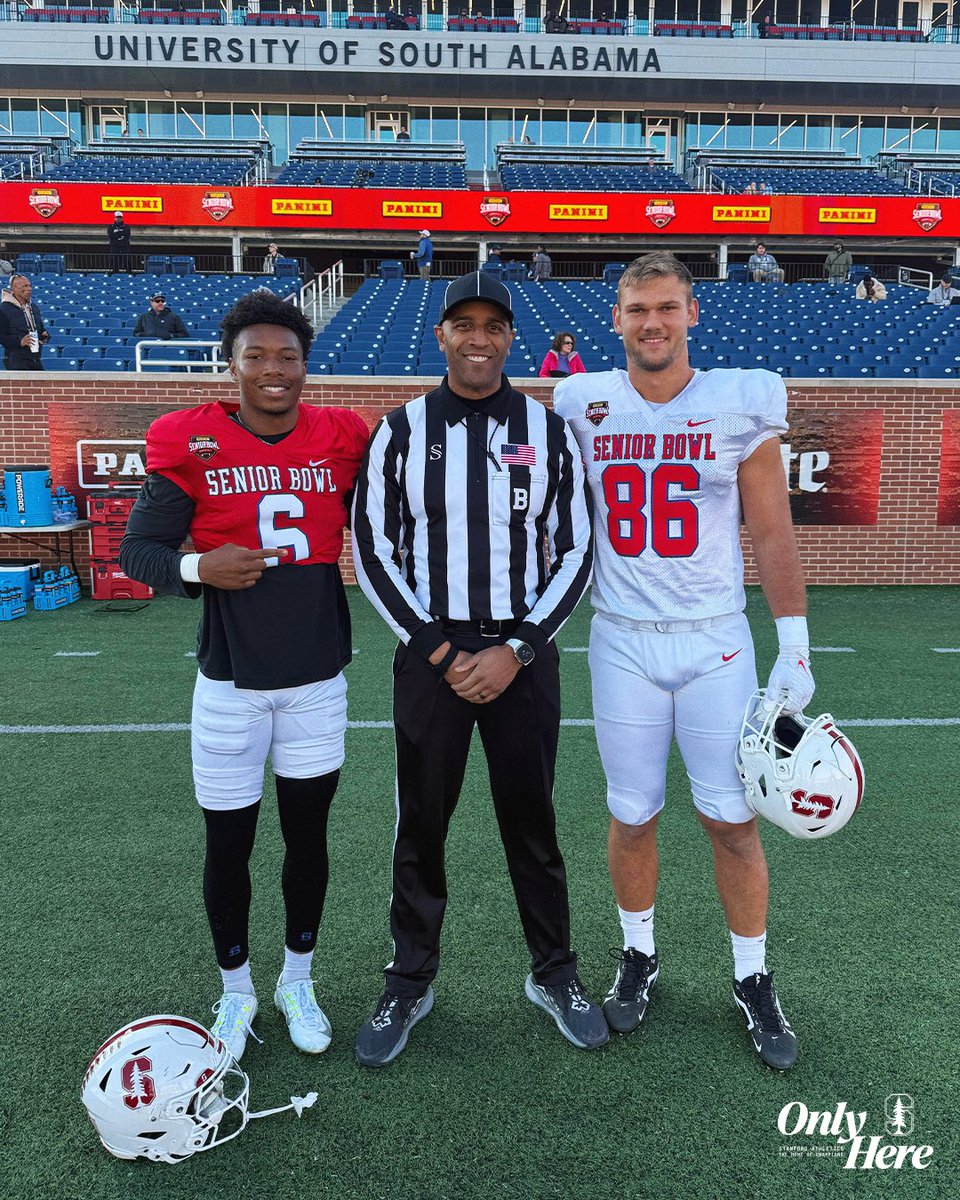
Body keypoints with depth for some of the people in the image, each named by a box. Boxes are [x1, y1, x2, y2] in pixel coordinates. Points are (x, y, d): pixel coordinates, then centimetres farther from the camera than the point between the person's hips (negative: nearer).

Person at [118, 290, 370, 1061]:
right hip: (231, 680, -1)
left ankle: (298, 980, 36)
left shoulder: (342, 440, 1)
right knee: (228, 842, 9)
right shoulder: (191, 445, -5)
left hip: (318, 678, 2)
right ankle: (236, 991, 34)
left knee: (308, 832, 13)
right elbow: (138, 548, -2)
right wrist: (198, 569, -21)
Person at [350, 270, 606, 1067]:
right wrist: (437, 651, -8)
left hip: (522, 655, 0)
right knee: (420, 825, 9)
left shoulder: (549, 430, 3)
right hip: (430, 654, 0)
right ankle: (410, 983, 27)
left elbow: (576, 551, 1)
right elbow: (374, 550, -1)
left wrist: (516, 649, -9)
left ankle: (554, 973, 30)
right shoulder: (401, 431, 2)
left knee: (532, 820, 10)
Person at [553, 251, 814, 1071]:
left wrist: (794, 648, -2)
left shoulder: (743, 403, -3)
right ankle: (639, 955, 33)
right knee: (633, 816, 9)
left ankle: (754, 979, 26)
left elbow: (772, 534, 0)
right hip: (623, 643, 1)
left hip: (716, 642, -1)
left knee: (733, 818, 5)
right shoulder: (582, 406, 1)